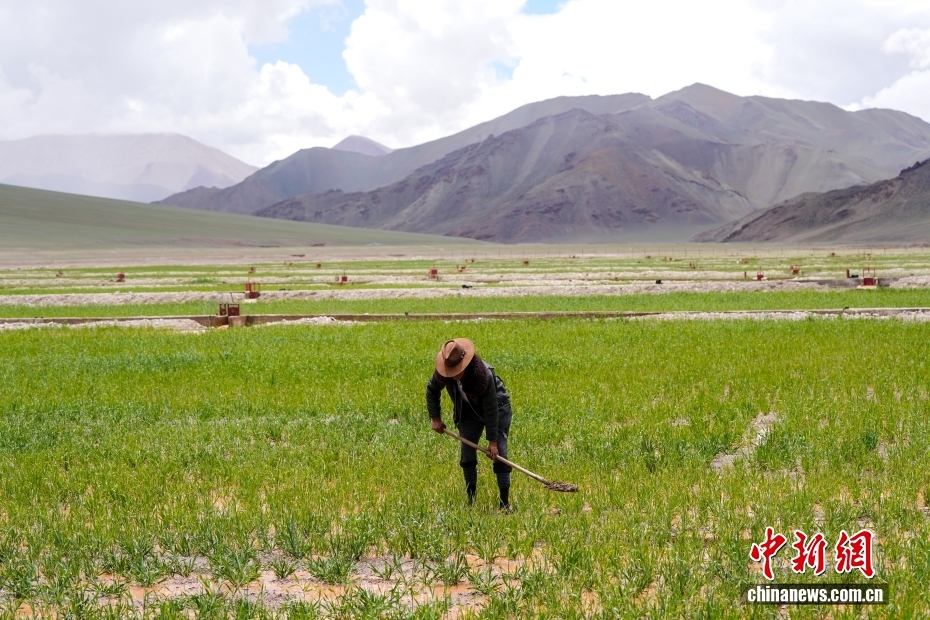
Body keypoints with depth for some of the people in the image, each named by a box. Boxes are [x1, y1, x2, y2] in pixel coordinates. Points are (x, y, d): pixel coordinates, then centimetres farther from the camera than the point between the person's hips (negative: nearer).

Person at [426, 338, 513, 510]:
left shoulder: (484, 375, -39)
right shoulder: (442, 373, -27)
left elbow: (491, 410, -30)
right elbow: (431, 391, -3)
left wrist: (492, 441, -24)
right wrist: (435, 418, -5)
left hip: (497, 407, -4)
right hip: (469, 411, 4)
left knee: (499, 453, -9)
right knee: (467, 454, -1)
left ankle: (505, 503, -5)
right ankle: (471, 501, 9)